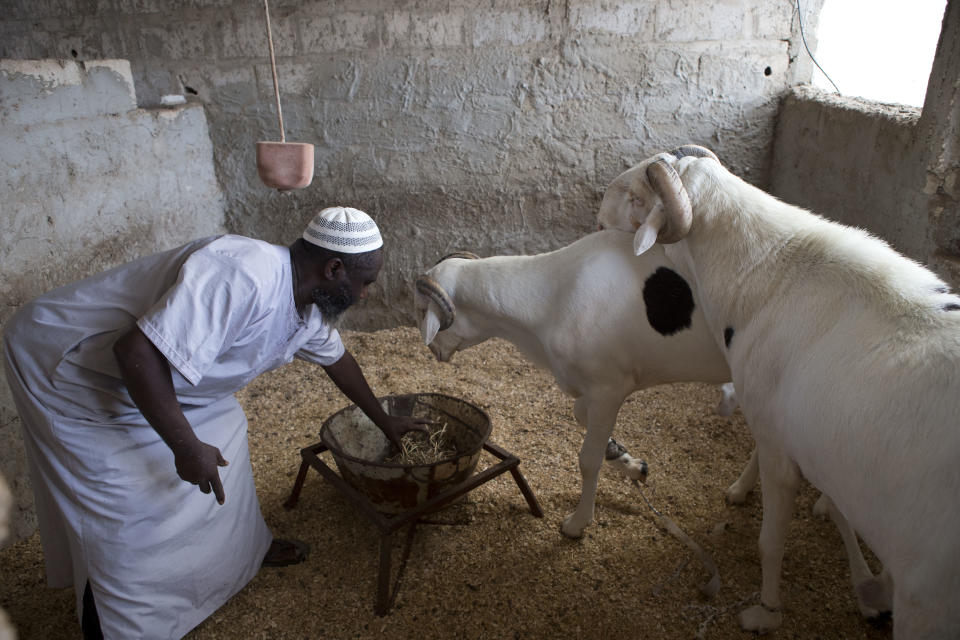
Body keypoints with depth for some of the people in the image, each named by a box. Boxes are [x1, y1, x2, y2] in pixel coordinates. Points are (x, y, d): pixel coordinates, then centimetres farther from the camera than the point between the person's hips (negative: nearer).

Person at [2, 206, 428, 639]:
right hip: (64, 367, -9)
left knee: (220, 432, 12)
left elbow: (337, 358, 15)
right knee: (126, 513, -4)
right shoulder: (243, 278, -35)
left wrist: (383, 420, 25)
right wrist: (187, 448, -28)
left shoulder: (307, 304, -2)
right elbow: (138, 352, -38)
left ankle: (240, 548, 34)